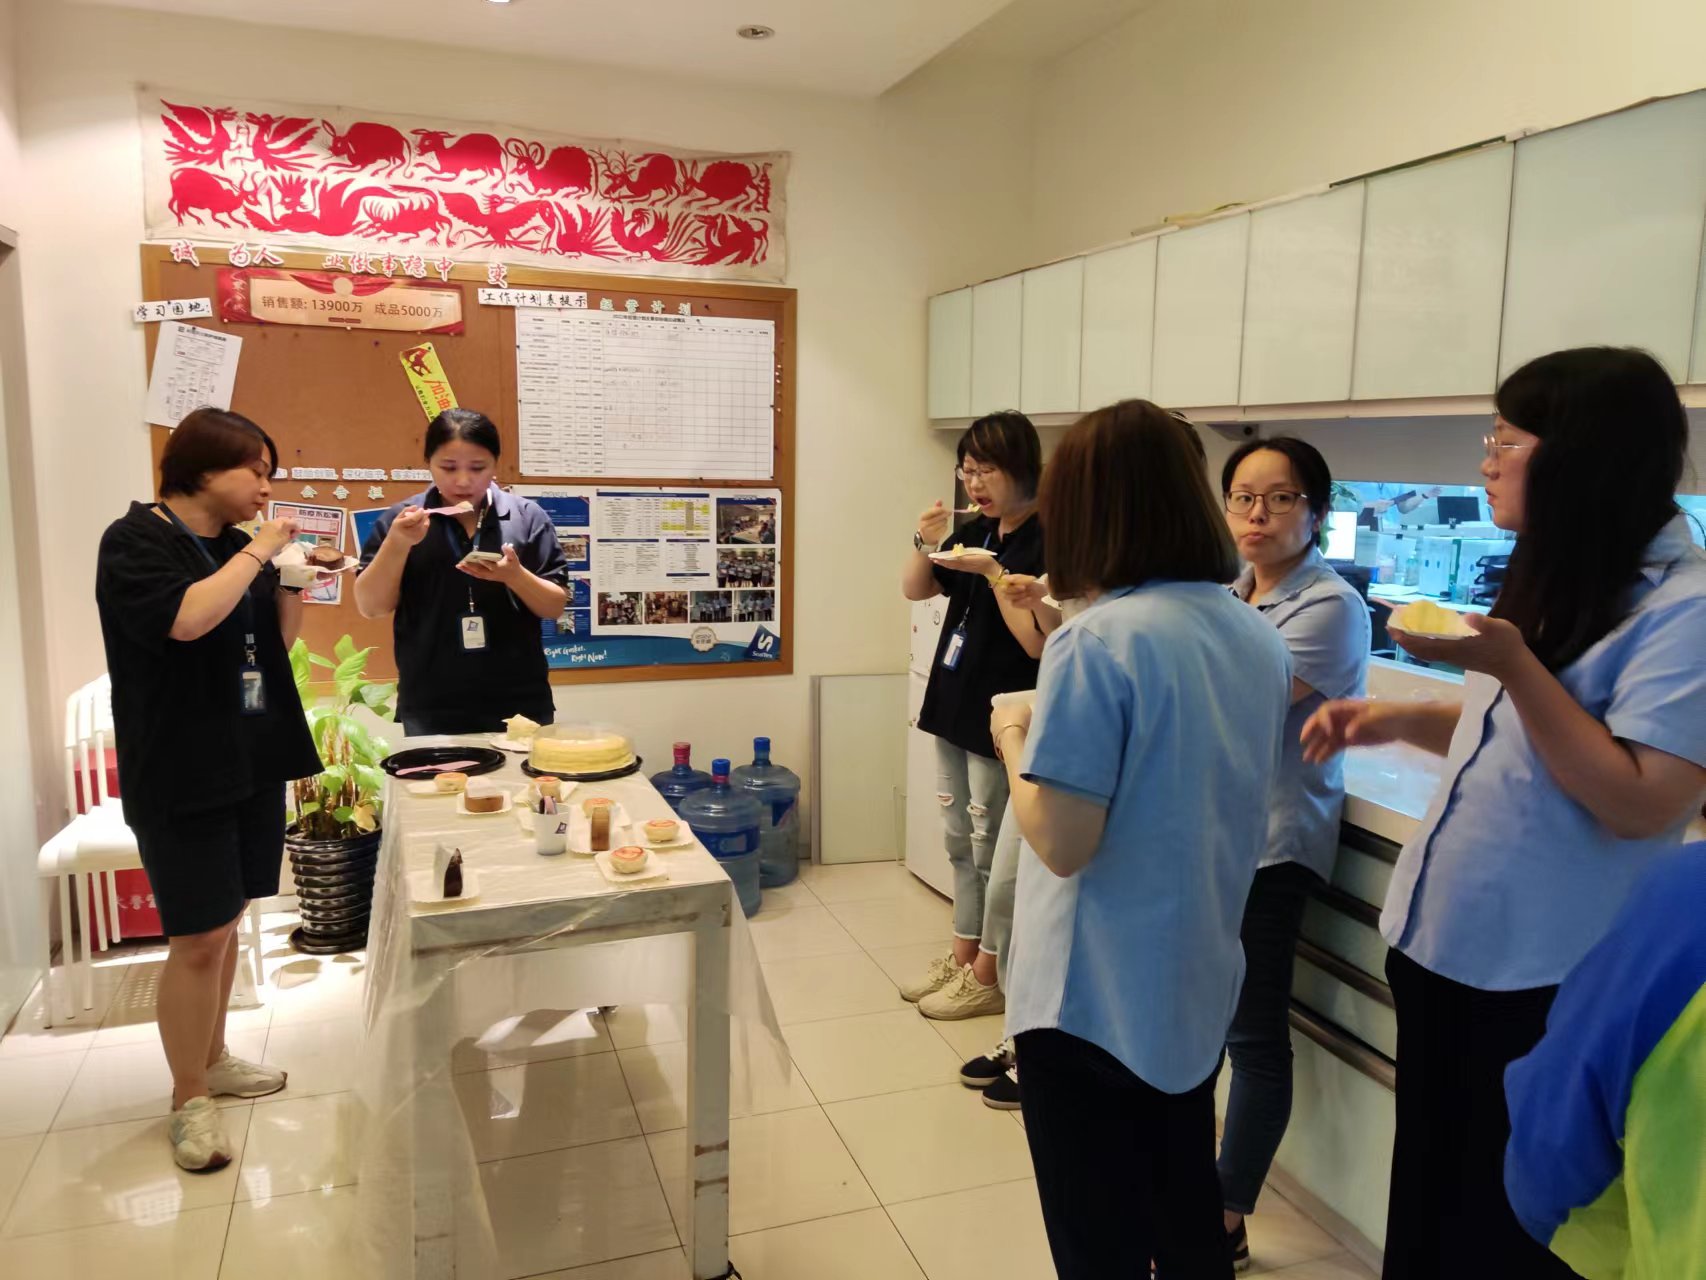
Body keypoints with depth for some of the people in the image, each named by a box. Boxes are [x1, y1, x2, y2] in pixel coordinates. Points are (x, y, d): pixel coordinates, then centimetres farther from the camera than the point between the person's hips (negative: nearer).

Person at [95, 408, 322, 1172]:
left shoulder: (232, 544, 11)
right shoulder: (135, 541, -10)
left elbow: (278, 639, 15)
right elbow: (186, 619, -29)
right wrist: (259, 552, -19)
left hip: (252, 764, 7)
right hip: (181, 778, -7)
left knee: (227, 924, 16)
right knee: (198, 939, -3)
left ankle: (211, 1059, 32)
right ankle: (188, 1102, 11)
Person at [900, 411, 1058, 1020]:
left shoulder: (1045, 544, -16)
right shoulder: (975, 533, 8)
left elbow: (1039, 642, -21)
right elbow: (914, 590, 15)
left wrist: (994, 573, -24)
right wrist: (925, 543, -3)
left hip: (999, 720, -8)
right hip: (955, 708, 8)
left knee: (992, 849, 4)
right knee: (959, 842, 17)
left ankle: (987, 978, 18)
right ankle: (962, 955, 32)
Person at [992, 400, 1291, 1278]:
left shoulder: (1097, 642, -23)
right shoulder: (1260, 637, 2)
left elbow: (1062, 842, -23)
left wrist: (1014, 740, -7)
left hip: (1091, 998, -7)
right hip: (1198, 983, 7)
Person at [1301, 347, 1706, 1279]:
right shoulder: (1561, 581, 9)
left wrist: (1512, 664, -28)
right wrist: (1401, 719, 3)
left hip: (1537, 982, -8)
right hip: (1441, 944, 8)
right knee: (1426, 1195, 22)